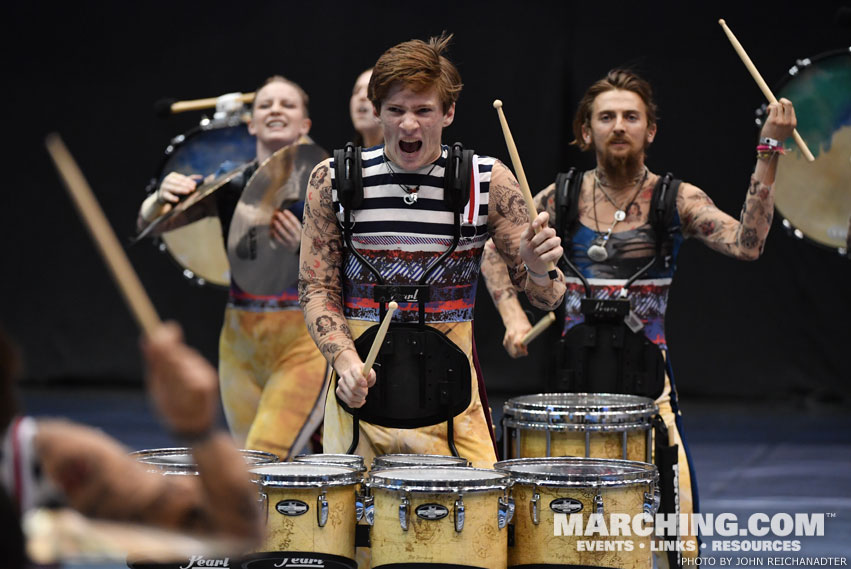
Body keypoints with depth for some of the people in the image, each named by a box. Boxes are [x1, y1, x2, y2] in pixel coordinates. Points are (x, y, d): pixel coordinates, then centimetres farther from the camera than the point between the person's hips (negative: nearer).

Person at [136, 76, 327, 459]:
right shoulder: (229, 183, 5)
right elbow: (150, 224, -1)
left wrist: (305, 246, -25)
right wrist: (162, 198, -24)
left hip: (306, 342, -4)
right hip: (241, 340, 4)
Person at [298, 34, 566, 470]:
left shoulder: (488, 182, -1)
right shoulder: (332, 181, -1)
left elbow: (545, 298, 2)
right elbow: (317, 288, 2)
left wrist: (538, 267, -22)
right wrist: (344, 358, -16)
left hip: (449, 390, 0)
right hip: (362, 383, 0)